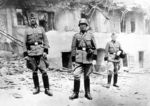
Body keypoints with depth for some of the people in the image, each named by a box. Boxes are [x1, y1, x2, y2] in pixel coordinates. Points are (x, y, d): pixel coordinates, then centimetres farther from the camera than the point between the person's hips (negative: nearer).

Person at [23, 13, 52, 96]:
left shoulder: (41, 29, 9)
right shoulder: (27, 30, 9)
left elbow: (45, 41, 6)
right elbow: (25, 43, 9)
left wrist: (45, 51, -5)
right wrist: (25, 54, 2)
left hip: (40, 52, -1)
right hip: (31, 53, 1)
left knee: (44, 71, -6)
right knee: (34, 72, 8)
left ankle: (47, 89, 1)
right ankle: (36, 88, 21)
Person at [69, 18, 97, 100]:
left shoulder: (90, 35, 5)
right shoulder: (76, 36, 6)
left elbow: (94, 47, 4)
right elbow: (73, 48, 6)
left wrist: (94, 59, -4)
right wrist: (73, 60, 3)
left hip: (88, 59, 0)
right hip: (78, 59, 0)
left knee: (87, 76, 9)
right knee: (76, 75, -9)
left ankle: (87, 93, 21)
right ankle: (75, 93, 4)